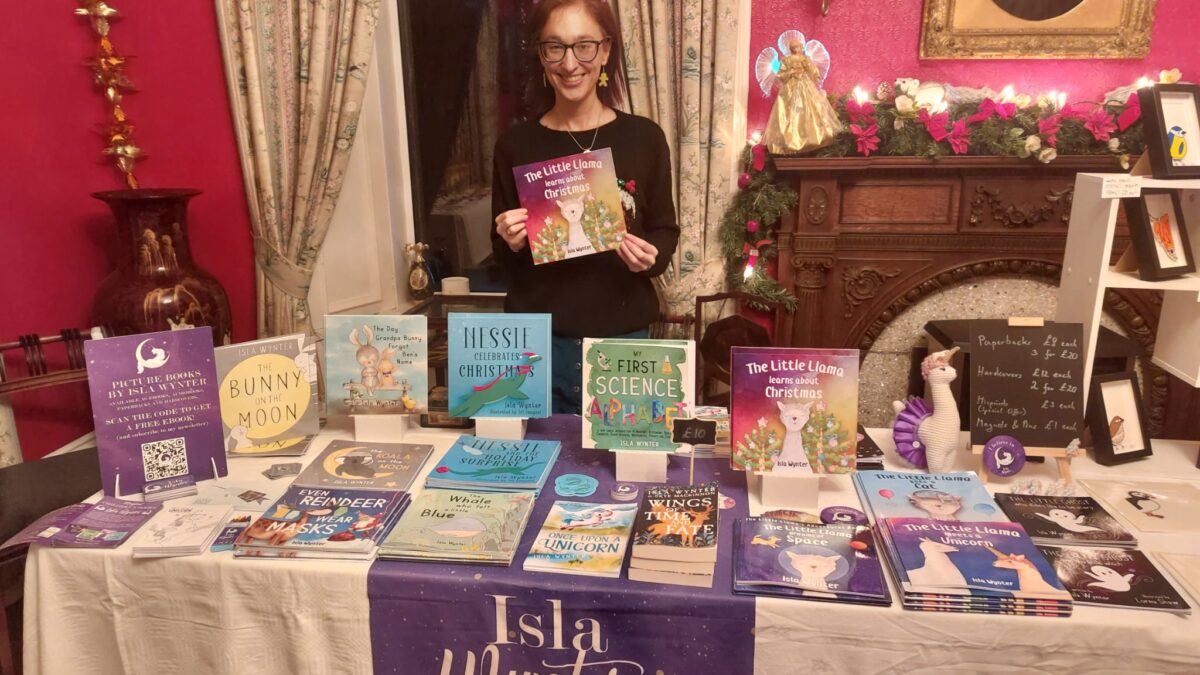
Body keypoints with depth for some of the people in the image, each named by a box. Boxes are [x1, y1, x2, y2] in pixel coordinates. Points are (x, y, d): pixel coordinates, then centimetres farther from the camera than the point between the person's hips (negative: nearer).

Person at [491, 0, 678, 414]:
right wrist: (511, 244, -13)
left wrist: (652, 256, -14)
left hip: (622, 341, 0)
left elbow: (666, 231, 7)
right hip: (536, 342, 1)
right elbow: (502, 258, 8)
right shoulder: (515, 145, 0)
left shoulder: (644, 138, -2)